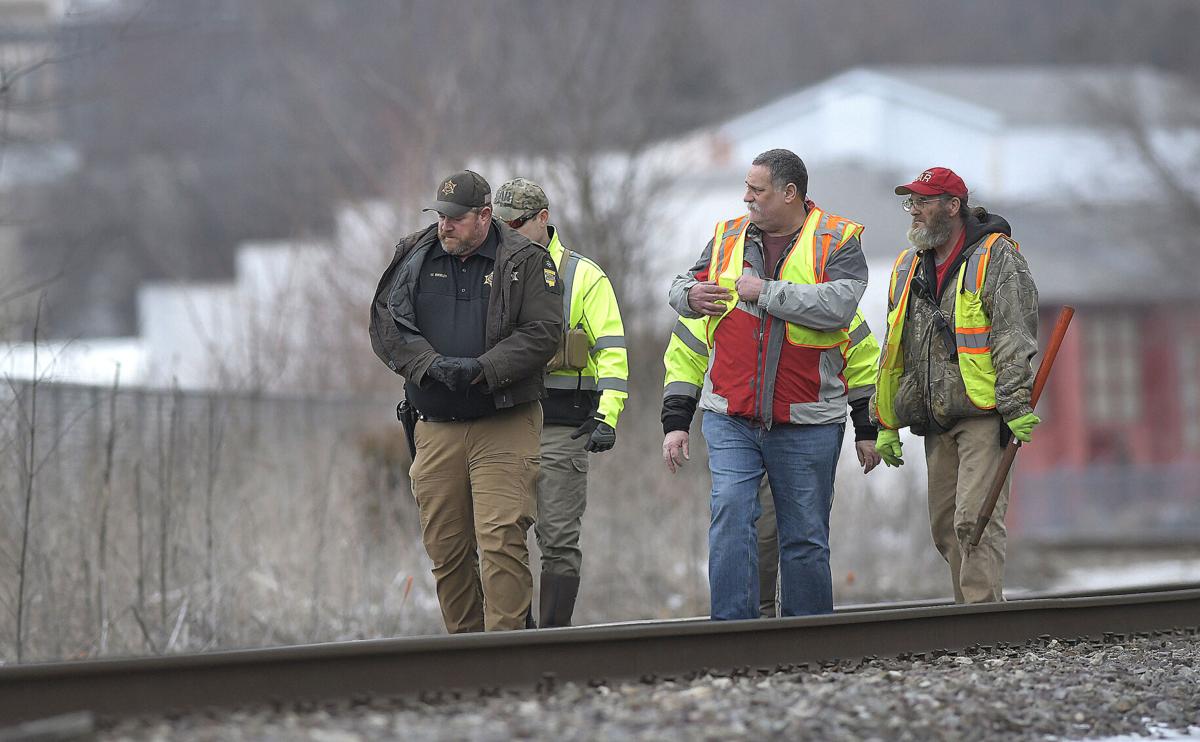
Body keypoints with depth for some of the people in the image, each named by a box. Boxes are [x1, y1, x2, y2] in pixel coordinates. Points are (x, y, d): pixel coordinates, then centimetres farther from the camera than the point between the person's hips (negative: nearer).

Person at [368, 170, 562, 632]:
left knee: (501, 539, -14)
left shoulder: (526, 263, 1)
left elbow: (542, 333, -7)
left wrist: (482, 369, -18)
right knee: (445, 549, 6)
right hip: (436, 428, 4)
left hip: (504, 426, -4)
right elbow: (385, 325, 4)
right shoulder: (414, 258, 11)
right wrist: (431, 365, -12)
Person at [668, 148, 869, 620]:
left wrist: (765, 291, -15)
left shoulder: (837, 242, -1)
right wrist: (691, 295, -3)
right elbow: (682, 287, 21)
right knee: (730, 513, -14)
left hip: (805, 422, -2)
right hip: (731, 419, 2)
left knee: (805, 536, 7)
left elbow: (838, 304, -18)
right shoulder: (728, 237, 12)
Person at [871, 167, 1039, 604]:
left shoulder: (995, 257, -3)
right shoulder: (908, 268, 18)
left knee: (975, 519, -16)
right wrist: (886, 422, 19)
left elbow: (1014, 334, -11)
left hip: (984, 415, -7)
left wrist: (1016, 404, -20)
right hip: (937, 422, 7)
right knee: (945, 528, 6)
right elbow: (894, 350, 22)